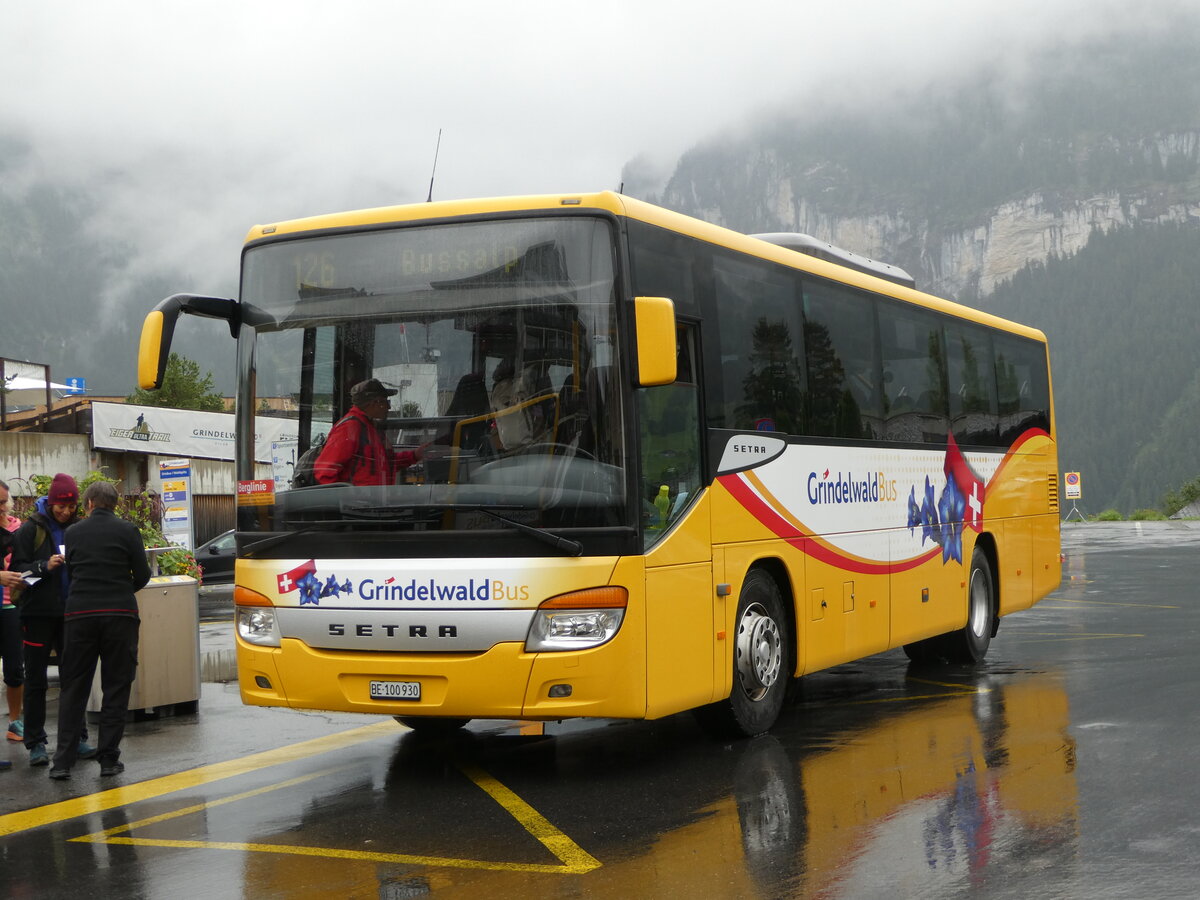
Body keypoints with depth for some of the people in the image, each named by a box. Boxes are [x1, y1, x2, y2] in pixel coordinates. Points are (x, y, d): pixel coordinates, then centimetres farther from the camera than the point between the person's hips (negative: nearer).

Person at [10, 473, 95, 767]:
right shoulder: (30, 529, -4)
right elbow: (17, 568, -6)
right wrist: (45, 566, -21)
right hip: (39, 613, -3)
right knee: (36, 680, 3)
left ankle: (76, 737, 17)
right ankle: (36, 743, 9)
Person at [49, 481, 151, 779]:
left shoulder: (73, 533, 6)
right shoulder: (127, 530, -1)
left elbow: (69, 571, 11)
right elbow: (142, 574, -1)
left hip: (79, 613, 2)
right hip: (119, 613, -2)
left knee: (73, 687, 8)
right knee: (116, 687, 6)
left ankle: (63, 760, 4)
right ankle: (108, 758, 5)